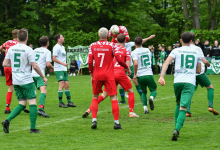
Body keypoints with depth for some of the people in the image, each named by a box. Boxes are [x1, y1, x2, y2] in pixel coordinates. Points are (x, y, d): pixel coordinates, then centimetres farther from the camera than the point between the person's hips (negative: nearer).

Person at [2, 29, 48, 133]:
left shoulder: (11, 49, 5)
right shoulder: (28, 50, -12)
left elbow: (5, 64, 8)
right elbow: (34, 66, -12)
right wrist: (43, 77, -1)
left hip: (15, 81, 6)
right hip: (26, 81, -6)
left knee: (22, 104, 12)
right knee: (33, 103, 1)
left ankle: (7, 121, -5)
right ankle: (33, 128, -2)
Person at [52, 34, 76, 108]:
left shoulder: (63, 47, 18)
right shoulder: (56, 47, -11)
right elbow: (54, 58, -17)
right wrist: (63, 63, -22)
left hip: (64, 69, 9)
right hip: (58, 69, -9)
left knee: (67, 85, 8)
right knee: (62, 85, -13)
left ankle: (69, 101, 13)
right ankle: (60, 102, -8)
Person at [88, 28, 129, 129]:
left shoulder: (92, 46, 2)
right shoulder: (111, 45, -3)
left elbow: (90, 62, 0)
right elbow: (119, 60, -6)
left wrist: (91, 74, 12)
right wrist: (126, 67, 11)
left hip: (97, 75, 2)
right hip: (109, 76, -2)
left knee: (95, 97, 14)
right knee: (113, 98, 1)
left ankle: (94, 120, 2)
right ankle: (116, 122, -3)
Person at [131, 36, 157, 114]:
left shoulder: (134, 52, -5)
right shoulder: (147, 50, 9)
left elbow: (136, 63, -20)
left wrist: (135, 74, -11)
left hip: (140, 76, -1)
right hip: (149, 74, 1)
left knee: (143, 92, 20)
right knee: (154, 90, 17)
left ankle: (145, 107, 2)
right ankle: (151, 98, -19)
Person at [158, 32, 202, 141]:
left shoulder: (176, 51, 9)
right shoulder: (196, 52, 15)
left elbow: (166, 63, -7)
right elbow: (198, 71, 21)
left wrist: (162, 76, -14)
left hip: (178, 81, 1)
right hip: (190, 82, -1)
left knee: (178, 103, 24)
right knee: (183, 107, -9)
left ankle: (176, 128, 17)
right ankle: (177, 130, -28)